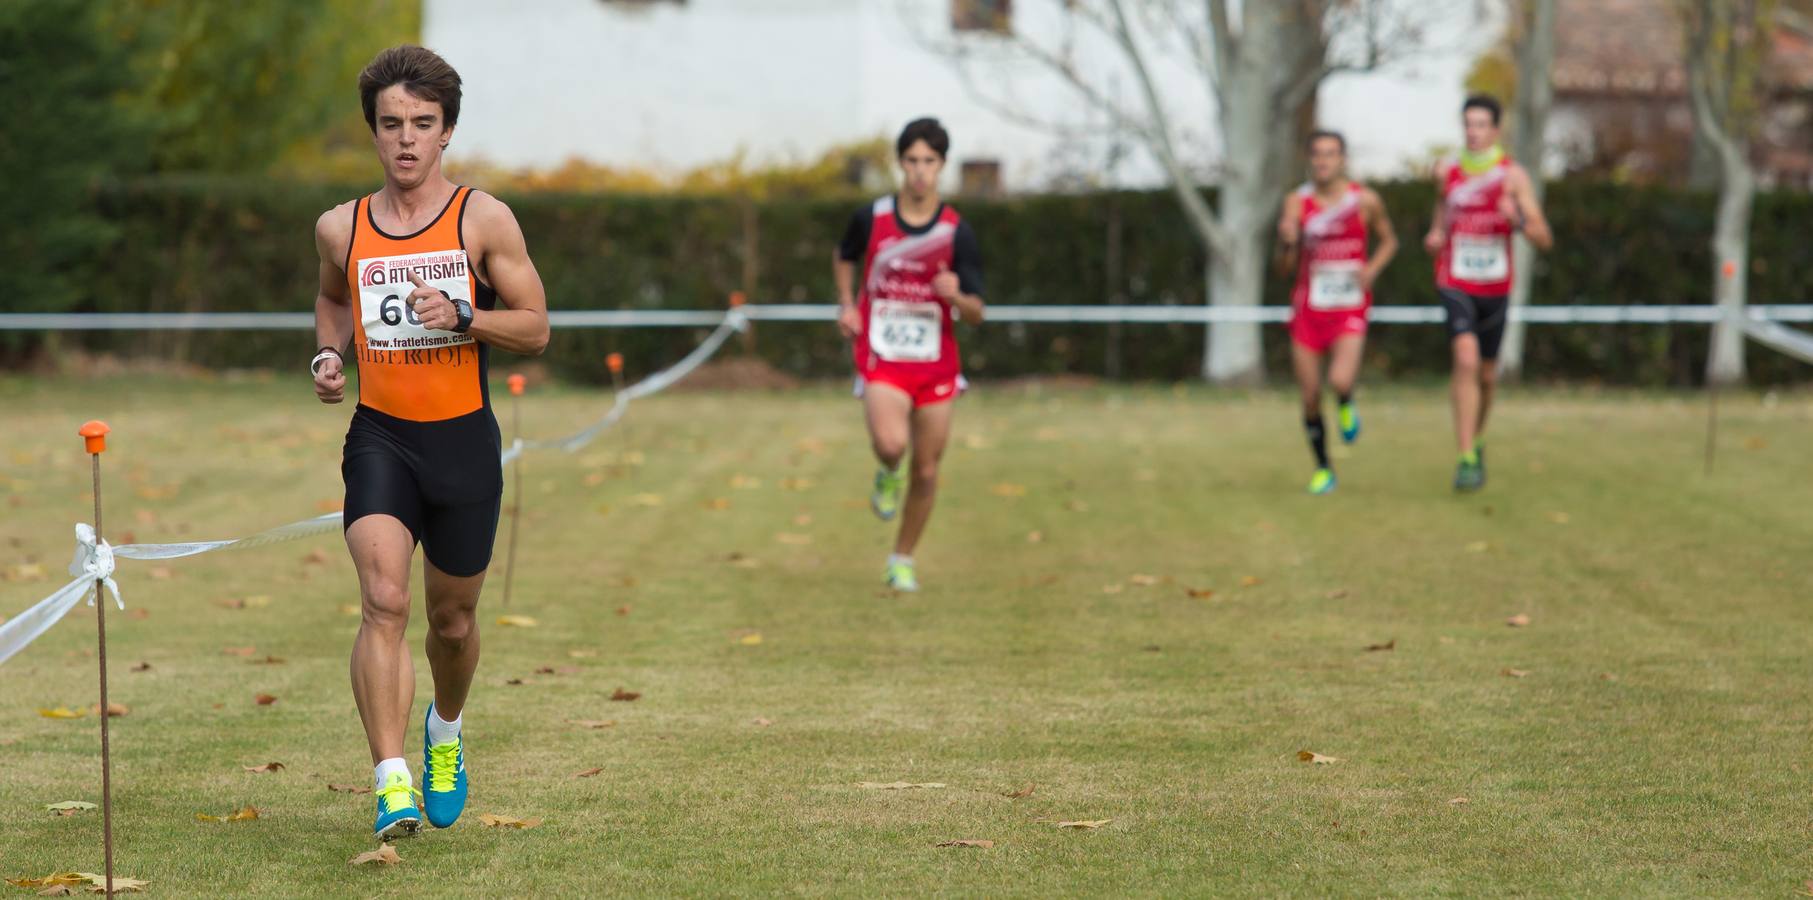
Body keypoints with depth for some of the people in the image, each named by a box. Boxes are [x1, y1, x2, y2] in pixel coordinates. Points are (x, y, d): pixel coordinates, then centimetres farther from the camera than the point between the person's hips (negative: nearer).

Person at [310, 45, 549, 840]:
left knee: (453, 619, 13)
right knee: (383, 601, -20)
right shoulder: (339, 228, 4)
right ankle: (392, 786, -25)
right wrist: (329, 353, 7)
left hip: (463, 439, 0)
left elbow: (535, 328, 0)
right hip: (379, 438, 0)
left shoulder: (483, 219, -2)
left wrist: (462, 317, -18)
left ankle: (446, 731, 46)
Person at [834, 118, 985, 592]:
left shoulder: (957, 232, -6)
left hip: (935, 364, 1)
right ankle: (888, 474, 10)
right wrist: (847, 305, 3)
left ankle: (903, 559, 27)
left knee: (926, 471, 5)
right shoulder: (871, 218, -4)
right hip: (881, 357, -1)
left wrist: (956, 295, -26)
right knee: (891, 442, -28)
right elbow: (844, 258, 20)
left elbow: (976, 314, -4)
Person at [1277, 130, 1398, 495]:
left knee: (1340, 380, -25)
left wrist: (1372, 269, -5)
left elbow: (1389, 241, 14)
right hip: (1308, 309, 2)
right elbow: (1286, 266, -4)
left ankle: (1346, 406, 12)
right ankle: (1323, 470, 22)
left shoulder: (1366, 200, -3)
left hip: (1350, 309, -2)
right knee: (1310, 399, 3)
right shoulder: (1297, 202, -2)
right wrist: (1288, 243, -26)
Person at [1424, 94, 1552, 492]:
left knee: (1487, 375, 14)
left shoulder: (1513, 175, -5)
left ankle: (1474, 441, 43)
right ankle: (1467, 459, -25)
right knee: (1466, 359, -23)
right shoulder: (1446, 173, 2)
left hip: (1495, 287, 1)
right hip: (1455, 284, -1)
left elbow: (1545, 239, -9)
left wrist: (1517, 219, -28)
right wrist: (1435, 237, 0)